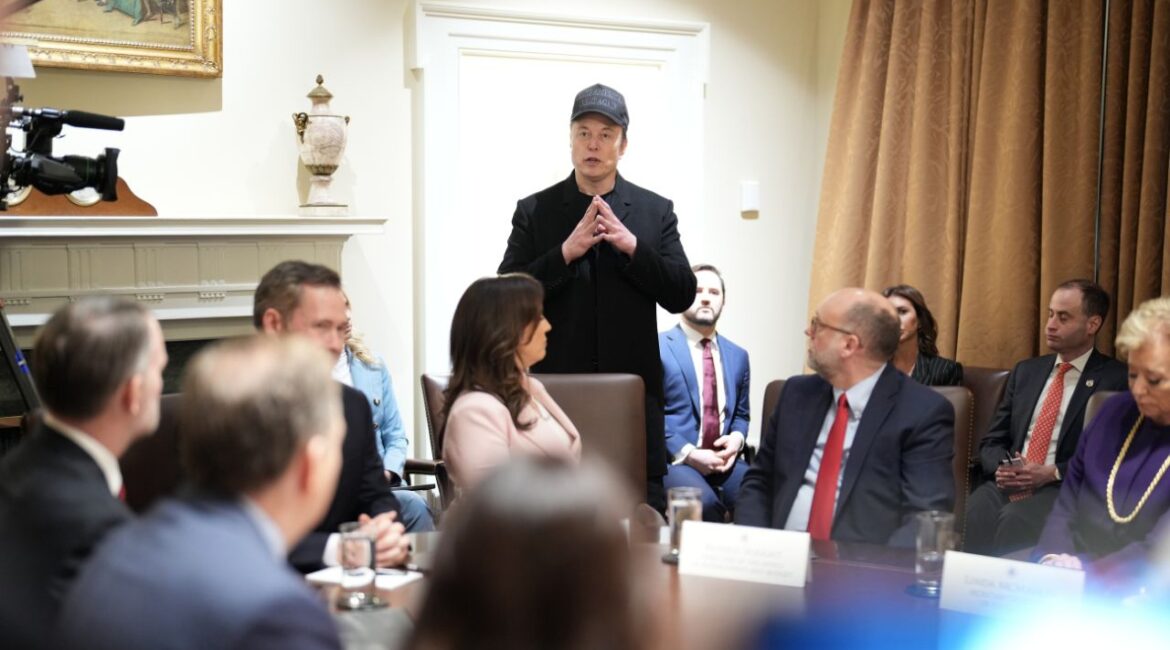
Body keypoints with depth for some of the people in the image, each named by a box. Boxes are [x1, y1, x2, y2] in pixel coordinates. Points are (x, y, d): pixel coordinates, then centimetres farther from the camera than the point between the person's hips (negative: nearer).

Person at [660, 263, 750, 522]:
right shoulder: (657, 347, 0)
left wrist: (736, 439, 2)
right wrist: (686, 453, -15)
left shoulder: (737, 355, 19)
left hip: (724, 460, 5)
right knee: (704, 502, -35)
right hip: (673, 460, -4)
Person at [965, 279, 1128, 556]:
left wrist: (1053, 473, -14)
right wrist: (1001, 468, -4)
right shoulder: (1026, 371, 19)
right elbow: (992, 441, 19)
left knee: (1014, 520, -35)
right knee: (968, 518, -30)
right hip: (1006, 485, 4)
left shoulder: (1116, 379, 3)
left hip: (1066, 489, -4)